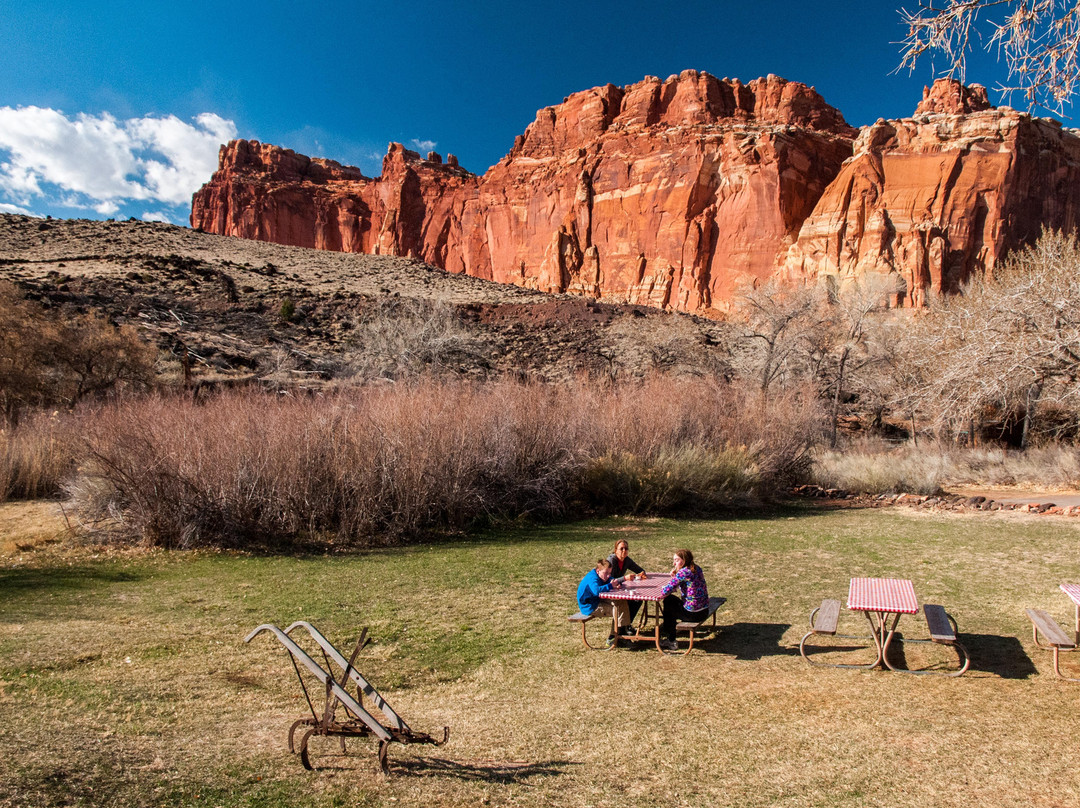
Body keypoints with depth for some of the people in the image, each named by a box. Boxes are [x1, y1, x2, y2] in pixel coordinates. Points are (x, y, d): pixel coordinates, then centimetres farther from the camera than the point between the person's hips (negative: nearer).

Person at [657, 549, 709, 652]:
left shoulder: (683, 572, -20)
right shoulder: (697, 569, 5)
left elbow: (664, 592, -21)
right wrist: (675, 576, 1)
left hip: (693, 614, -8)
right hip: (704, 611, 8)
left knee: (668, 602, 17)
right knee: (672, 600, 26)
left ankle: (670, 641, 33)